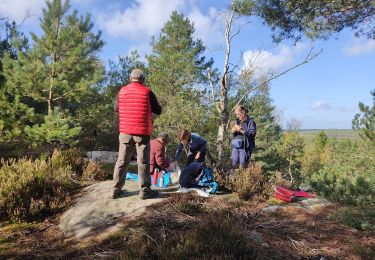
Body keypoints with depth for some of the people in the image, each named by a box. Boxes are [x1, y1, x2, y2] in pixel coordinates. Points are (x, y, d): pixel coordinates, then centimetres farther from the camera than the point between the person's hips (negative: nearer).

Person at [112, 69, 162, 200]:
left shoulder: (122, 91, 5)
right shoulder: (147, 92, -4)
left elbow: (116, 108, 17)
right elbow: (158, 111, 0)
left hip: (125, 131, 3)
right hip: (142, 131, -3)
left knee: (122, 160, 10)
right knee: (143, 161, 2)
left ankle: (116, 189, 14)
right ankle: (145, 190, 4)